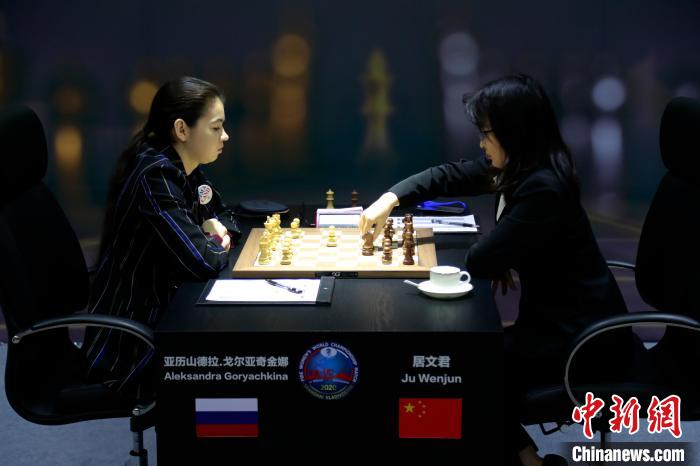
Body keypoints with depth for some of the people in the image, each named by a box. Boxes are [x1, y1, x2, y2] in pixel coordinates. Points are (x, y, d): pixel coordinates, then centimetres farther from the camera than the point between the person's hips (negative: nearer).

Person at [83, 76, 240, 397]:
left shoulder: (183, 168, 3)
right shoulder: (155, 176, -24)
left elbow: (223, 215, 18)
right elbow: (203, 262, -29)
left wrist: (215, 226, -5)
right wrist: (217, 243, -7)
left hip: (159, 308, 8)